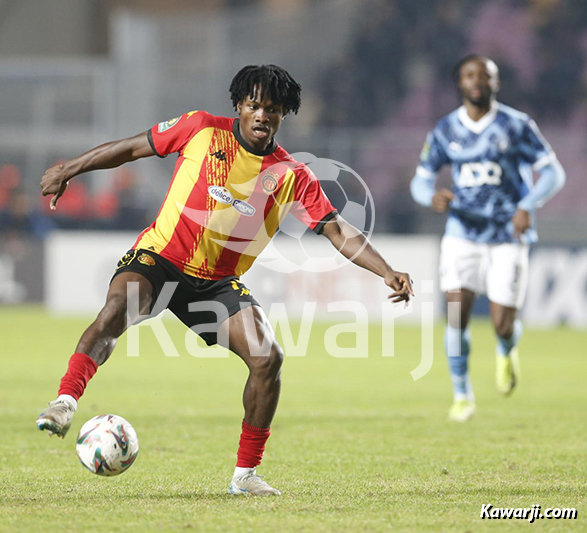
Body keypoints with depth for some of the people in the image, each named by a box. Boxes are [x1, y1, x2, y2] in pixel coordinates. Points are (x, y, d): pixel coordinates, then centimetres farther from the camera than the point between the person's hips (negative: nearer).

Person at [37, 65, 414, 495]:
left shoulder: (292, 177, -2)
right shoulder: (201, 130, -5)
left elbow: (338, 231, -5)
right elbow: (132, 148, 5)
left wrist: (387, 273, -18)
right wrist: (68, 170, 7)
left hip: (219, 282, 2)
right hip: (159, 255, -2)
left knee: (268, 357, -15)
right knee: (118, 308, -35)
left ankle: (245, 475, -2)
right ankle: (65, 403, -39)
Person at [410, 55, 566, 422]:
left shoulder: (517, 126, -4)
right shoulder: (445, 131, 3)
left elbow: (553, 172, -3)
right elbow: (421, 179, 9)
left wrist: (528, 206, -21)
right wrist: (432, 196, -16)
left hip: (509, 237, -1)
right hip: (463, 236, 1)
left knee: (503, 325, -5)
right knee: (457, 314, -12)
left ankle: (507, 351, 34)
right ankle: (462, 394, 5)